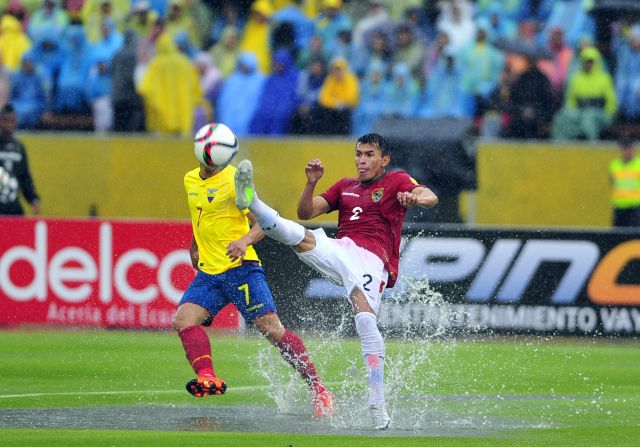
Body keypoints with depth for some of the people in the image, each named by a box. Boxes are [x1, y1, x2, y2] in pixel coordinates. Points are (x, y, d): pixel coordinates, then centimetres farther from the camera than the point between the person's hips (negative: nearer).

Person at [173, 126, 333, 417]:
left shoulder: (234, 180, -8)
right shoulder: (190, 180, 14)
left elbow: (262, 223, -13)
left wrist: (245, 240, -32)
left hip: (240, 268, -7)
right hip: (208, 273, 7)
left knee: (272, 329, -11)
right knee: (184, 318, -18)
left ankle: (318, 389, -4)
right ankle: (207, 378, -29)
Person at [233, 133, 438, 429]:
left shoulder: (396, 181, 12)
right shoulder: (345, 187, 27)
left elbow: (430, 197, -8)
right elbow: (306, 212, 21)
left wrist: (417, 197, -32)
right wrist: (311, 183, 2)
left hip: (371, 260, -5)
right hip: (339, 250, 5)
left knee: (365, 319, -25)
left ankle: (378, 404, -25)